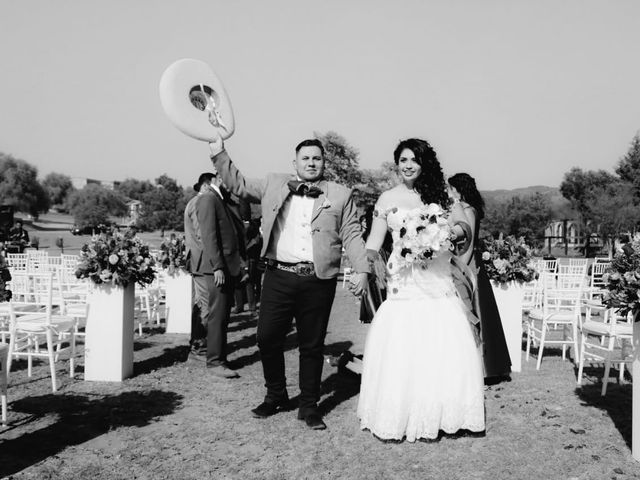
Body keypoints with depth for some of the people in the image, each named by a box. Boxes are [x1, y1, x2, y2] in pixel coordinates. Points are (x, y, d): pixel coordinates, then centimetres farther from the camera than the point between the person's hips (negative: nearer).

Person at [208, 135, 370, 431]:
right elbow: (239, 186, 17)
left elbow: (352, 235, 6)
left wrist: (361, 269, -4)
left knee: (312, 345, 7)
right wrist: (219, 153, 9)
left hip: (318, 281, -1)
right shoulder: (274, 185, 13)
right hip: (279, 276, 1)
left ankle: (309, 406, 22)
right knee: (267, 338, 3)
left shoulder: (340, 195, 9)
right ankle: (276, 397, 26)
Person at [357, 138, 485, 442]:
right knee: (401, 352, -4)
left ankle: (439, 414, 17)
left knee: (444, 348, 1)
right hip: (403, 283, -2)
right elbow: (374, 242, 5)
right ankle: (401, 417, 11)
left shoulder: (438, 195, 12)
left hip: (438, 281, 2)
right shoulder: (388, 199, 6)